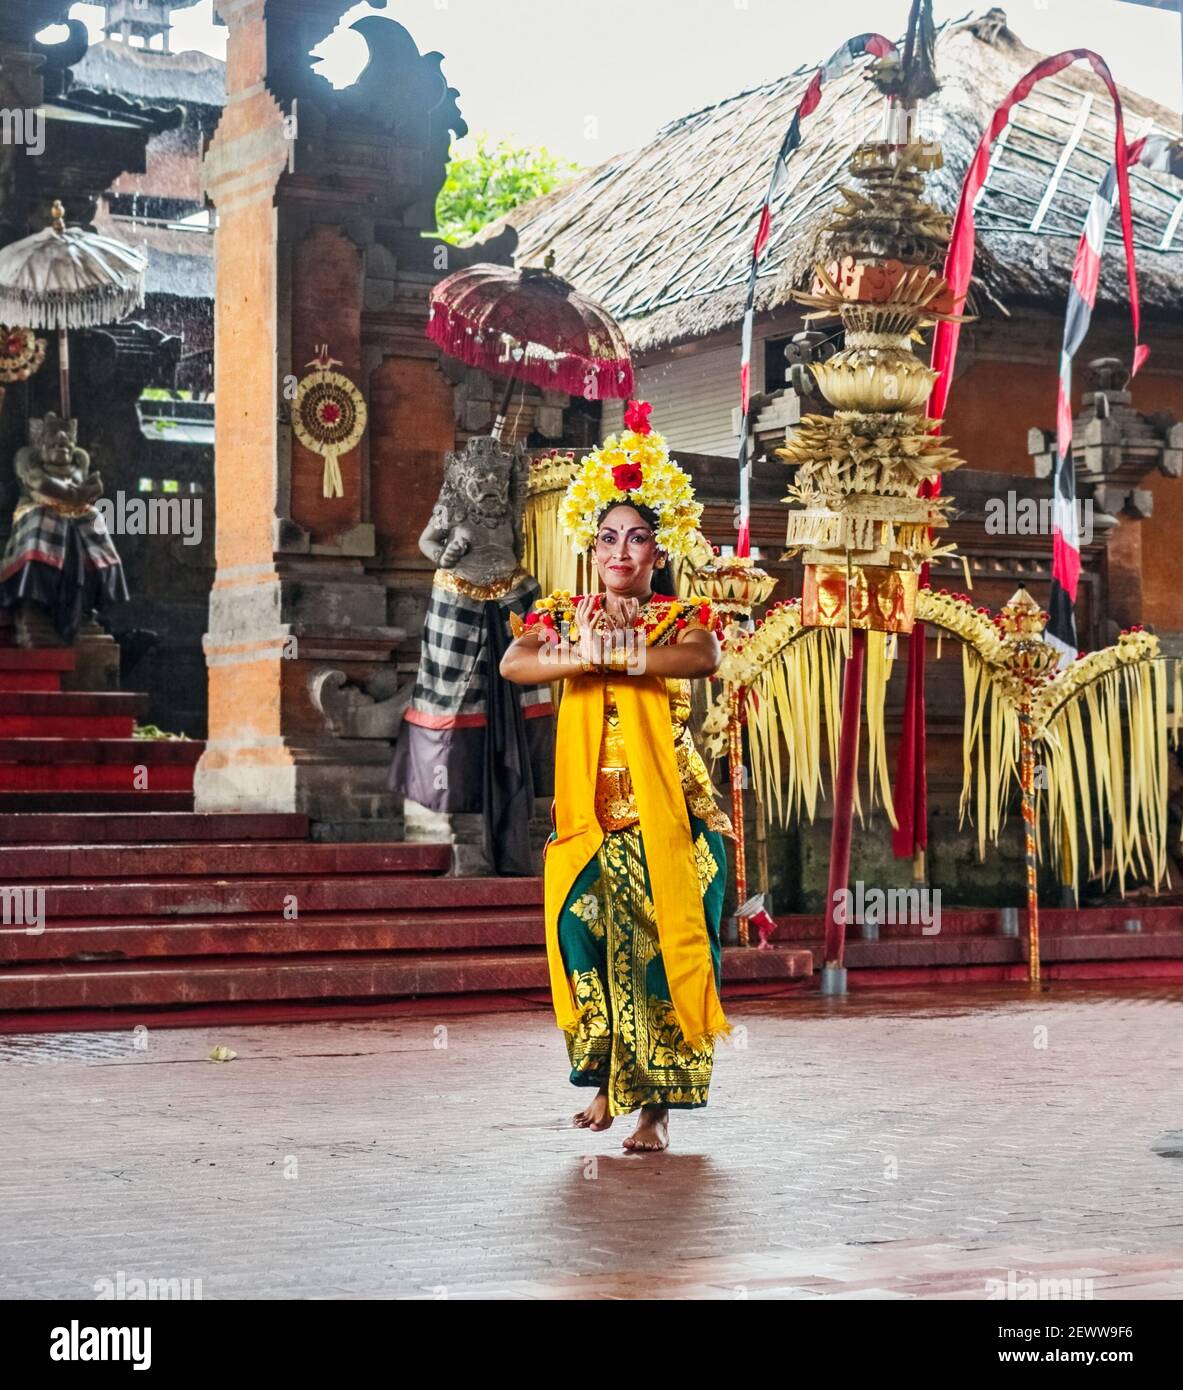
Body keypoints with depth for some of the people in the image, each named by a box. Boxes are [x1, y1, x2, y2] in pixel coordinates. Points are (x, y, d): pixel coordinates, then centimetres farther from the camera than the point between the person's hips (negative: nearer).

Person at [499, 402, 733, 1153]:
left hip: (665, 807, -3)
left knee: (660, 941, -6)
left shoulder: (679, 616, 3)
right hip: (592, 809, 3)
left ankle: (659, 1105, -2)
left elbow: (705, 659, -21)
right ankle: (610, 1082, 17)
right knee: (590, 936, 1)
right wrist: (583, 656, -21)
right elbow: (513, 665, -9)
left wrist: (610, 652, -20)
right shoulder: (565, 615, 10)